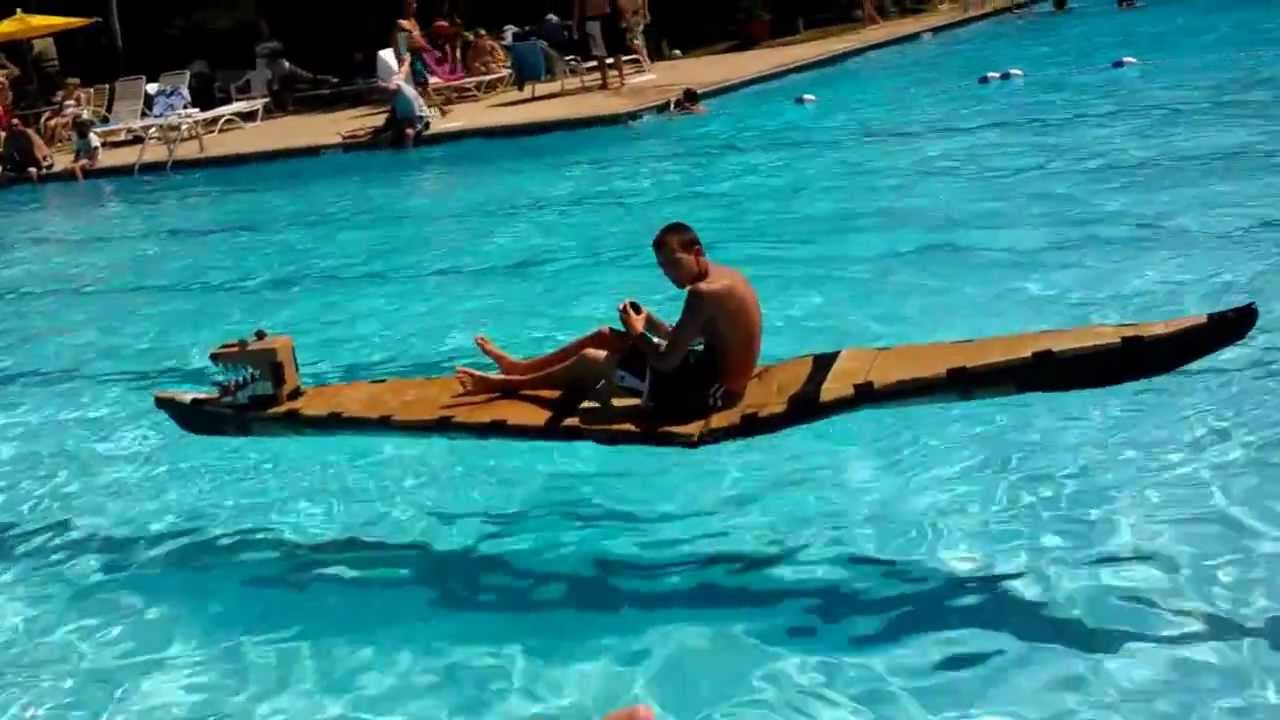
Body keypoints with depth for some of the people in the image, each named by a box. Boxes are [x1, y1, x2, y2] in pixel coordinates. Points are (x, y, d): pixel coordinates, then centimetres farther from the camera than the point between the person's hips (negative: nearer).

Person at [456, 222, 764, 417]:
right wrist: (648, 323, 0)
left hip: (706, 392, -9)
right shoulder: (722, 276, 6)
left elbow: (666, 362, -25)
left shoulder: (704, 292, -26)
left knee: (591, 360, 0)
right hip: (715, 377, 9)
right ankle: (519, 368, 28)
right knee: (605, 337, 16)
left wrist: (636, 333, -8)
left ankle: (504, 384, 18)